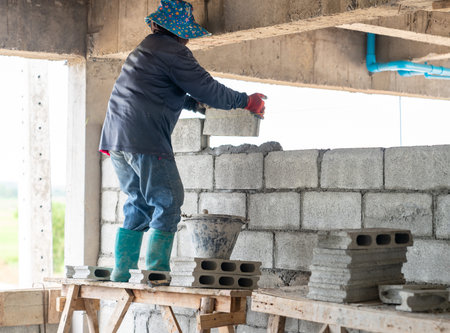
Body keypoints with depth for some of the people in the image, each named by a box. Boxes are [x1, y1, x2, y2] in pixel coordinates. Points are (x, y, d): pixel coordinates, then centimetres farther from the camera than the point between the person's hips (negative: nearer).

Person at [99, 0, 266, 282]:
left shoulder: (144, 49, 24)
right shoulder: (174, 52, -6)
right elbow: (208, 88, -6)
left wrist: (195, 103, 36)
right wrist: (246, 101, 5)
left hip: (117, 140, 9)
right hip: (146, 142, -9)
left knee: (139, 205, 16)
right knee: (168, 204, -2)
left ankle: (122, 274, 13)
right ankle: (156, 272, -7)